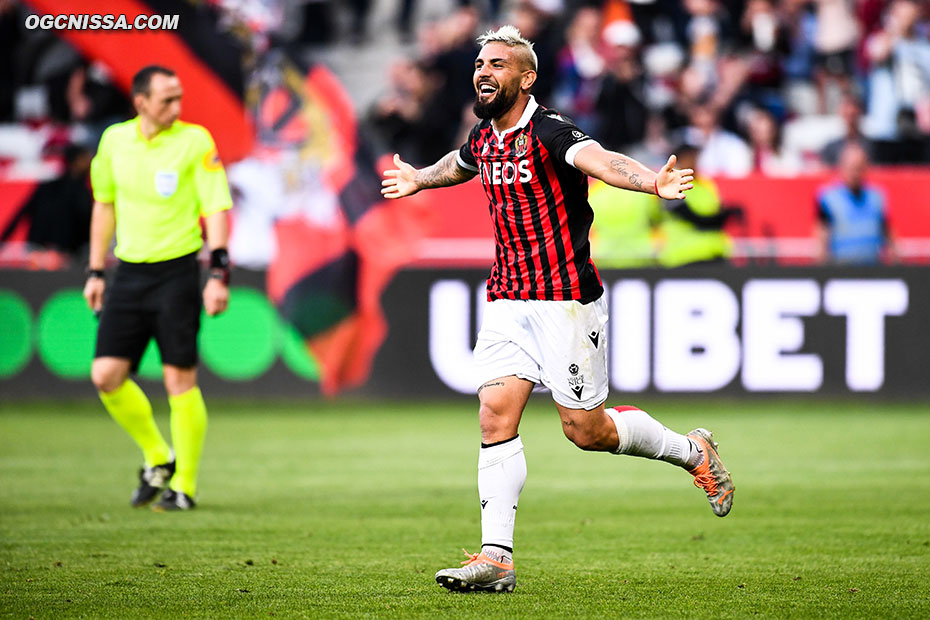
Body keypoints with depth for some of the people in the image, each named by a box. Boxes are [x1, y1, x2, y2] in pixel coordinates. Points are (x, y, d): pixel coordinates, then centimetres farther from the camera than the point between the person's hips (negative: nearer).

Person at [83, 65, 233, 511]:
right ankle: (157, 459, 19)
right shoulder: (114, 140, 5)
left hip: (177, 272, -4)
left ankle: (184, 486, 7)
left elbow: (215, 208, -8)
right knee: (106, 375, -2)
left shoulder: (195, 141, -6)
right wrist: (95, 272, 16)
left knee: (180, 379, -5)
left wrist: (219, 274, -16)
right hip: (129, 273, 4)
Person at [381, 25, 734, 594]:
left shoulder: (550, 132, -17)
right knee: (496, 414, -6)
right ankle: (496, 558, -6)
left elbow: (601, 162, -38)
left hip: (566, 300, -7)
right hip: (508, 301, 7)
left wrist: (652, 182, -58)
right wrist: (418, 180, 53)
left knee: (586, 430, -1)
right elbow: (462, 164, 34)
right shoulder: (484, 137, 8)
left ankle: (693, 452, 25)